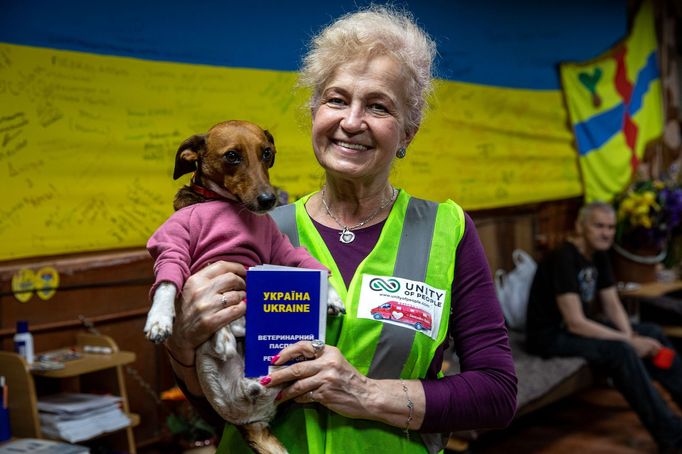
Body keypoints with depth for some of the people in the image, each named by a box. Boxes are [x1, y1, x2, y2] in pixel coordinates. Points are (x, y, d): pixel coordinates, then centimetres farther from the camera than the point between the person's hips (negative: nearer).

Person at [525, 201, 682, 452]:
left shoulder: (599, 255, 3)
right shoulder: (564, 259, -25)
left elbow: (612, 305, 6)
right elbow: (576, 323, -30)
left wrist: (629, 335, -14)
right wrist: (630, 342, -25)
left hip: (579, 324, 10)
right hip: (550, 335, -10)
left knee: (652, 333, 1)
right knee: (620, 351, -29)